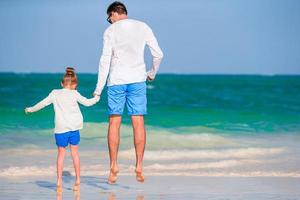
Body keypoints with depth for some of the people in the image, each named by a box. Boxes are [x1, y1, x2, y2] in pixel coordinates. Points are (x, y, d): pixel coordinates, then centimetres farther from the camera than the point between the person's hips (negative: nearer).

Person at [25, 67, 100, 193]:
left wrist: (30, 109, 27)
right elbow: (87, 102, 11)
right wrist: (96, 99, 31)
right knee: (74, 153, 10)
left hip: (60, 129, 0)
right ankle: (77, 181, 12)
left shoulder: (55, 94, 6)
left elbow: (42, 103, 12)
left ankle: (59, 181, -2)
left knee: (61, 154, 6)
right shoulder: (74, 94, 4)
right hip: (74, 128, 0)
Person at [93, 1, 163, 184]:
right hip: (138, 80, 2)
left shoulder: (110, 31, -1)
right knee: (138, 122, 1)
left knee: (114, 122, 4)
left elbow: (105, 61, -6)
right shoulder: (143, 27, 7)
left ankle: (114, 166, 1)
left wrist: (99, 88, -3)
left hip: (116, 81, -2)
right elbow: (158, 54, 6)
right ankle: (139, 166, -2)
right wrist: (152, 73, 23)